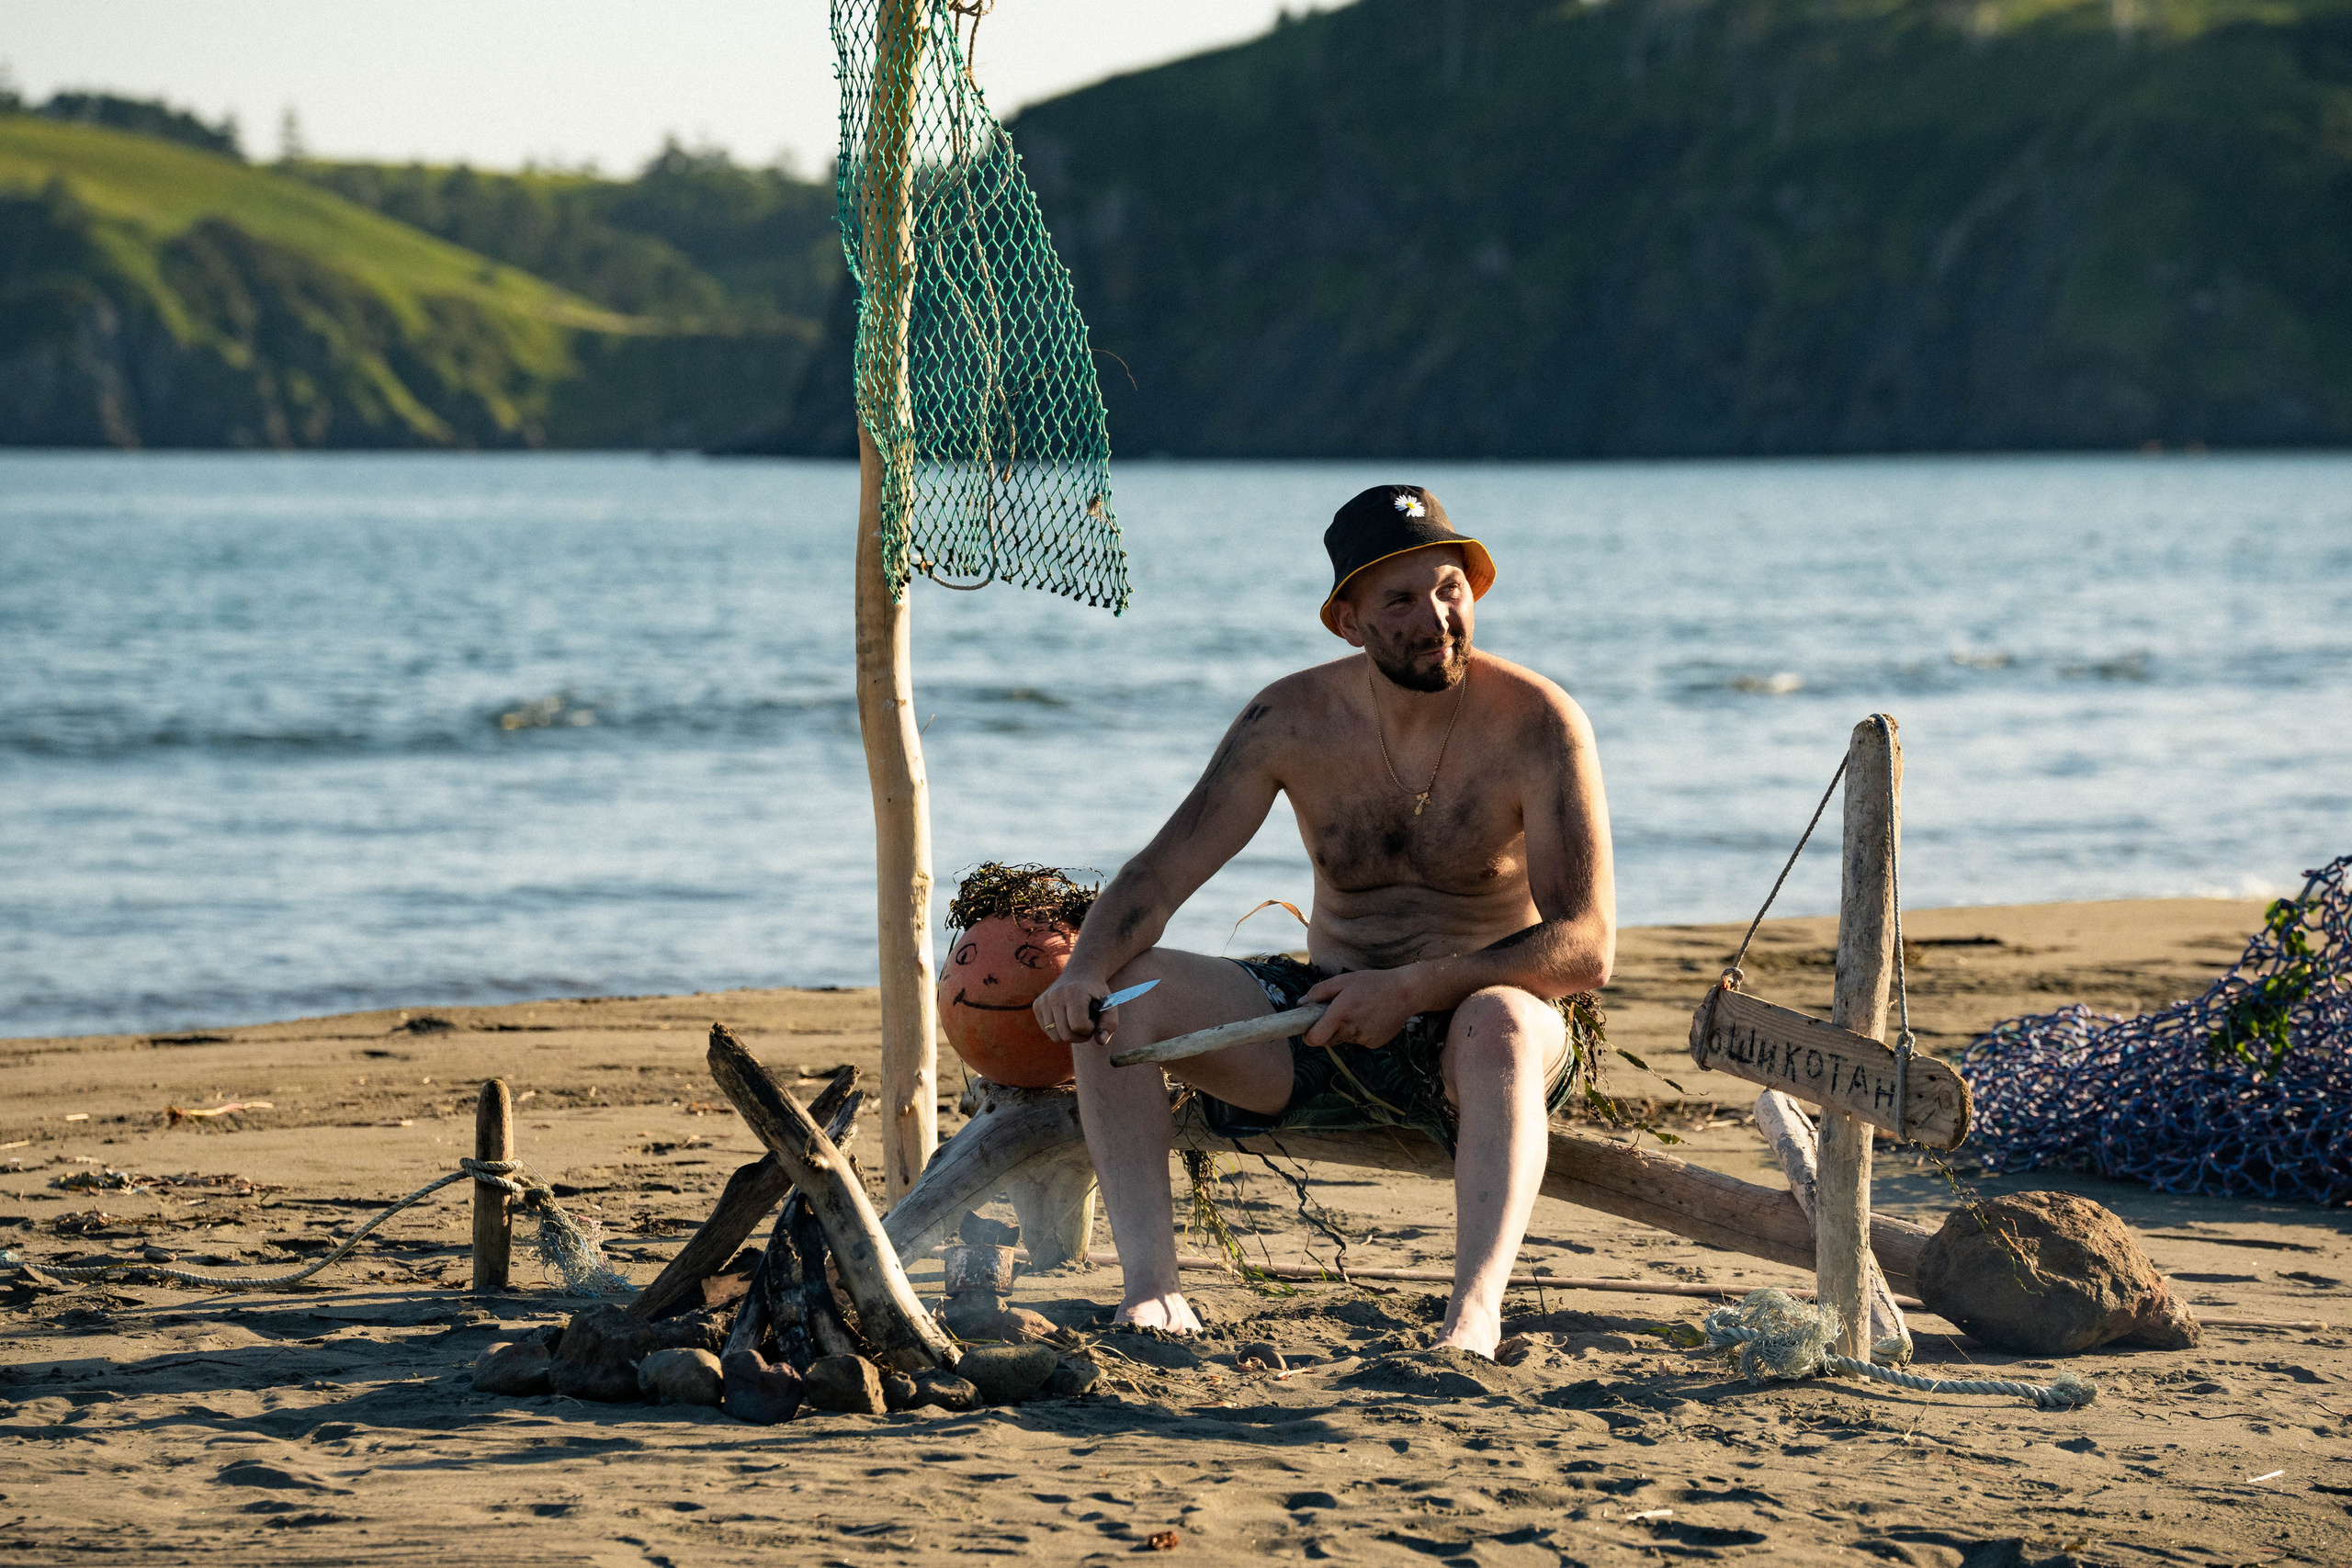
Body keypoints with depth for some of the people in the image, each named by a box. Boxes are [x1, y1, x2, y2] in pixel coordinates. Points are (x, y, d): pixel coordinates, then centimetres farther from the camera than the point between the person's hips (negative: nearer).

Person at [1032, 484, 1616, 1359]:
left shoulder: (1537, 725, -13)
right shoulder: (1295, 720, -2)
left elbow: (1587, 949, -18)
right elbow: (1162, 874, -4)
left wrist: (1414, 988, -29)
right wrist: (1086, 971, -25)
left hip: (1493, 1011, -4)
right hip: (1328, 1024, 4)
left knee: (1497, 1024, -41)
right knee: (1120, 994, -17)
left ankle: (1475, 1311, -54)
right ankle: (1150, 1285, -27)